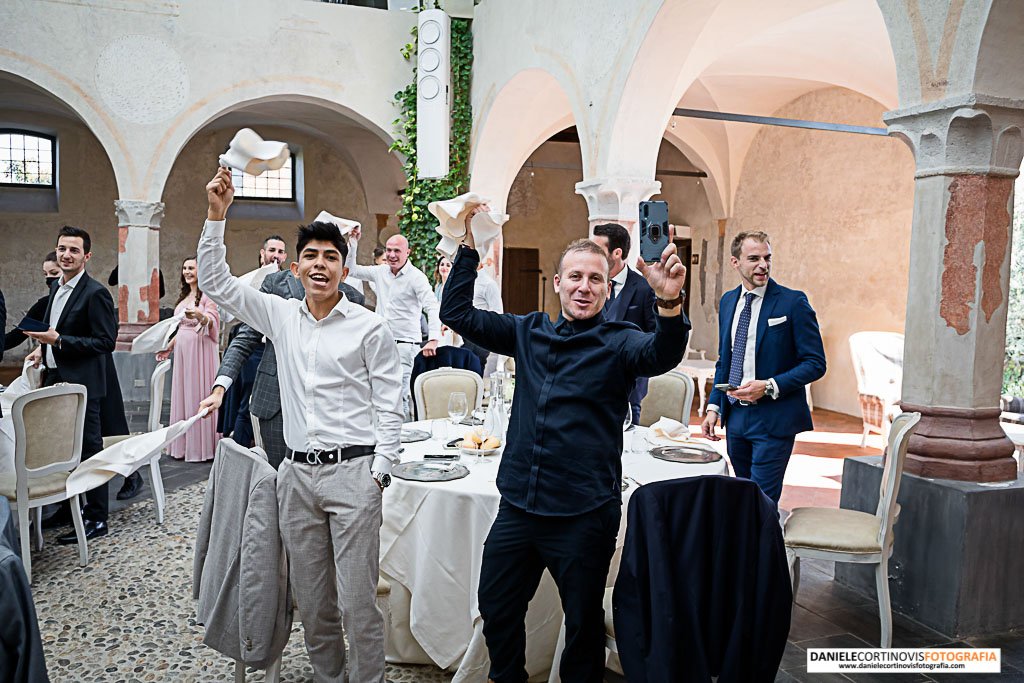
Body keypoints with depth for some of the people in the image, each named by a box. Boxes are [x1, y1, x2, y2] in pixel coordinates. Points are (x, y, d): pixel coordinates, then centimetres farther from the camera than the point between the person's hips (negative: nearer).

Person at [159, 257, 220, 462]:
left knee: (198, 393, -6)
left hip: (200, 349, -8)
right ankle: (183, 445, 13)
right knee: (182, 394, 7)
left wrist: (199, 315, -38)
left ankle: (202, 447, -1)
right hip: (182, 350, 8)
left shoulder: (207, 294, -5)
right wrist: (169, 347, 22)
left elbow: (213, 321, -19)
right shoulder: (184, 297, 19)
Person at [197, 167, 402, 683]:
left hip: (353, 472, -4)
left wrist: (380, 471, -8)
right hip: (297, 472, 5)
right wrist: (216, 214, 0)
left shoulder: (369, 328, -3)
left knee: (357, 601, -2)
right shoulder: (280, 316, 9)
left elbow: (389, 407, -3)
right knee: (311, 598, 14)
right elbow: (215, 282, 8)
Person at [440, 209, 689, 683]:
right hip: (517, 506, 4)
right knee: (496, 608, 19)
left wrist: (669, 304, -47)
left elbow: (660, 355, -27)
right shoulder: (529, 332, 6)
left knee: (583, 623, 14)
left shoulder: (618, 342, -6)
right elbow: (457, 312, 6)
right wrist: (469, 245, -4)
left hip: (584, 515, -4)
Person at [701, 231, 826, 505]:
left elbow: (815, 363, -9)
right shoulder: (728, 301, 9)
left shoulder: (793, 302, -8)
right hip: (735, 417, 6)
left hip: (773, 420, -6)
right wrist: (714, 407, 9)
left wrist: (770, 386, -20)